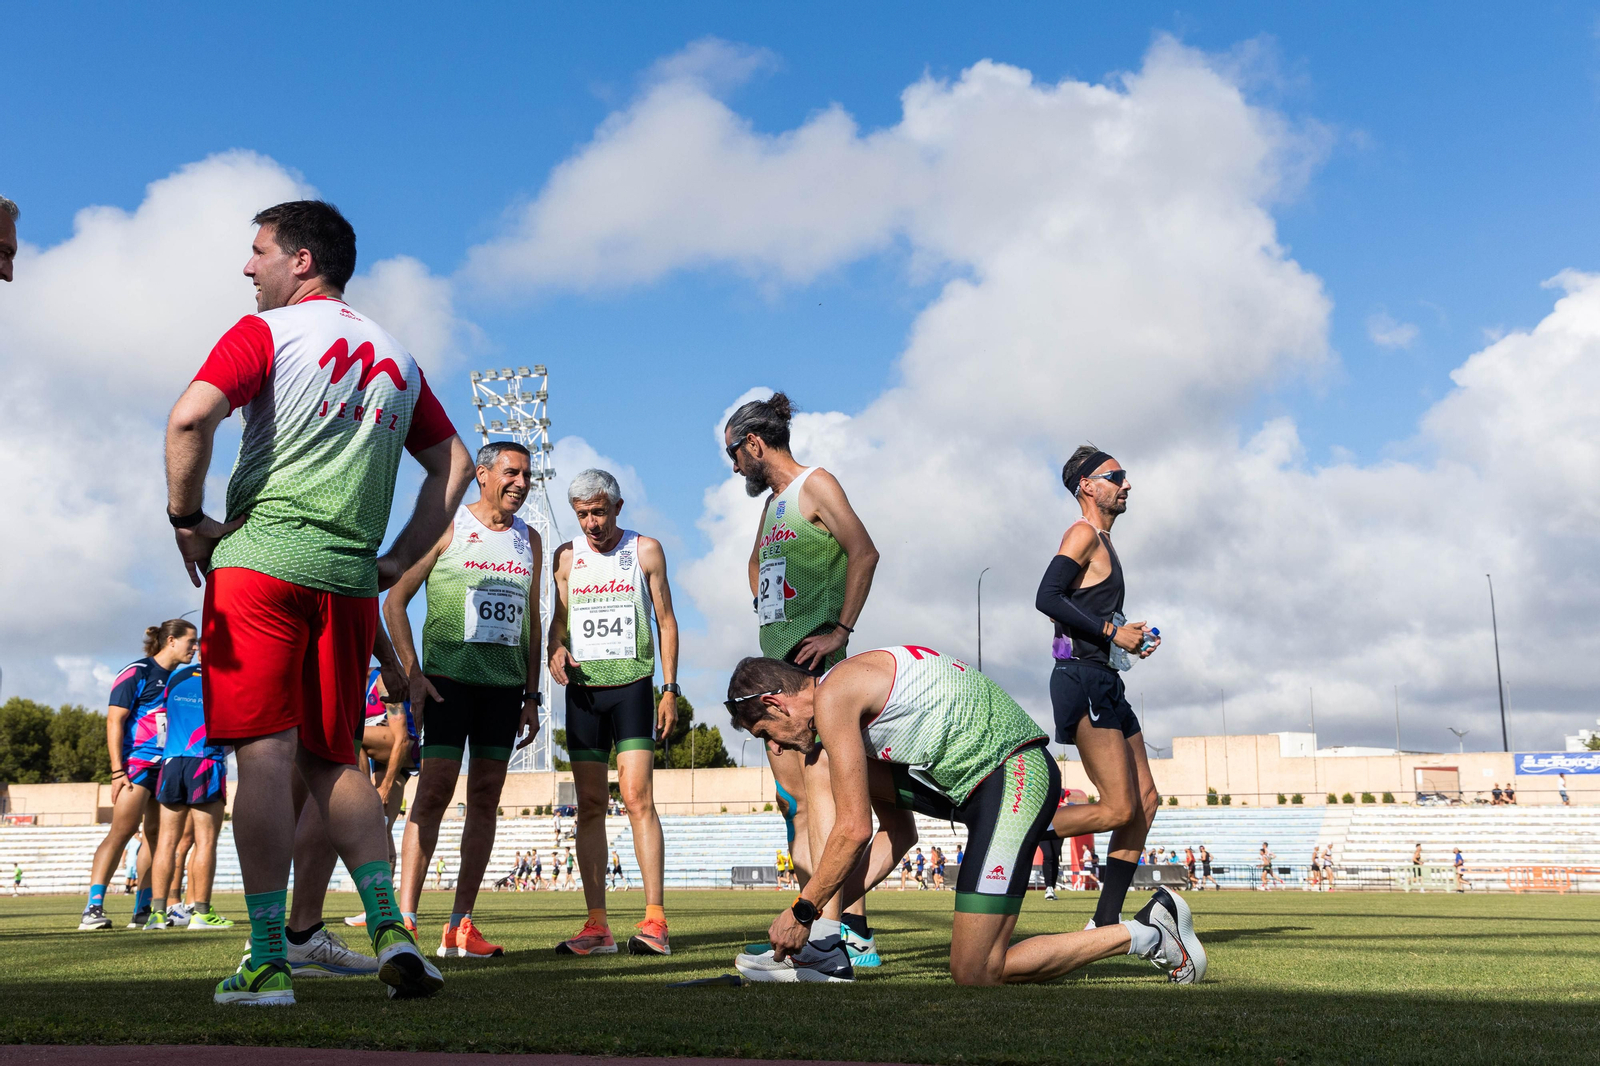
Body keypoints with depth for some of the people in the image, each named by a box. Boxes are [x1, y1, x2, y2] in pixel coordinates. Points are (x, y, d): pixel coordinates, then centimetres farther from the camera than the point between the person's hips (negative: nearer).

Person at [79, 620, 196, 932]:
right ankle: (93, 909, -16)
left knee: (156, 835, 7)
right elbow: (114, 721, -9)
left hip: (168, 766, 7)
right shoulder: (136, 673, -4)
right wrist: (117, 771, -16)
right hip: (138, 762, -7)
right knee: (122, 830, -15)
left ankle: (143, 912, 13)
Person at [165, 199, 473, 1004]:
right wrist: (399, 560, 16)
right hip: (349, 577, 5)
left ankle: (267, 963, -4)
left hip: (262, 558, -5)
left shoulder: (266, 331, 2)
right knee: (333, 759, 12)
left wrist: (187, 519, -2)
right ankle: (389, 927, -2)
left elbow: (191, 416, -15)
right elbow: (453, 465, 18)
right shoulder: (396, 356, 19)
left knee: (266, 755, -5)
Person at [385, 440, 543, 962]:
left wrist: (532, 696, 14)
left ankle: (459, 927, 7)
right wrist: (412, 671, -9)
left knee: (486, 797, 3)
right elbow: (395, 598, -1)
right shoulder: (447, 527, 0)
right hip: (449, 677, -5)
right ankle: (404, 920, -8)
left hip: (505, 683, 5)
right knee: (434, 791, -10)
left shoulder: (529, 540, 15)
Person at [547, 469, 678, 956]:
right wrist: (556, 650, -6)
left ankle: (654, 920, -14)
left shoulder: (646, 549, 4)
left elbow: (666, 620, 5)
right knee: (590, 805, 2)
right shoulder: (567, 556, 11)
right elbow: (559, 616, 17)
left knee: (637, 796, -13)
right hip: (583, 689, 3)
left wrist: (669, 688, -2)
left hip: (633, 684, -3)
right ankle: (597, 925, 4)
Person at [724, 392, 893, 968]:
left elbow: (864, 552, -16)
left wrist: (840, 630, -18)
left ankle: (843, 931, -20)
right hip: (777, 662, 9)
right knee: (794, 796, 6)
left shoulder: (815, 484, -2)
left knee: (818, 783, -17)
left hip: (816, 659, -9)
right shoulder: (772, 502, 23)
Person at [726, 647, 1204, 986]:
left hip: (1013, 777, -10)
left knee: (975, 975, -6)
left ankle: (1146, 932, 4)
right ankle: (824, 947, 9)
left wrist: (801, 911, 0)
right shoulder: (858, 697, 20)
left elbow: (855, 831, -12)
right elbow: (897, 833, 20)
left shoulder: (832, 696, -9)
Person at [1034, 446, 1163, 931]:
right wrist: (1111, 631, -16)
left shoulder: (1103, 543, 23)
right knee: (1119, 810, -14)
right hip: (1083, 680, -10)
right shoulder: (1083, 533, -7)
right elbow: (1047, 598, -20)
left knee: (1145, 801, 8)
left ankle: (1106, 922, 10)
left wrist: (1132, 639, 12)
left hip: (1105, 683, 10)